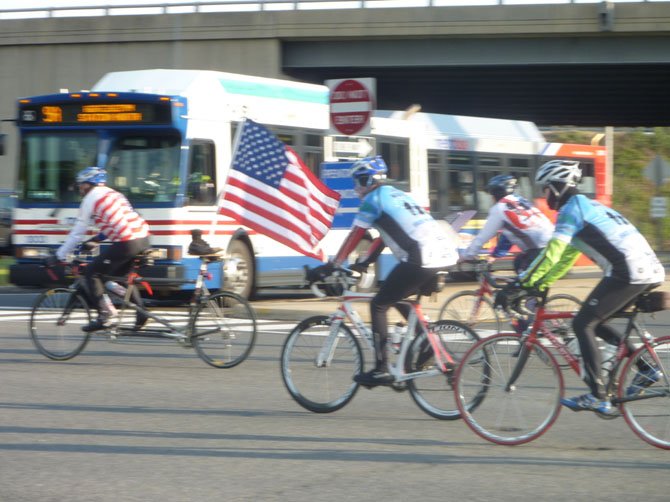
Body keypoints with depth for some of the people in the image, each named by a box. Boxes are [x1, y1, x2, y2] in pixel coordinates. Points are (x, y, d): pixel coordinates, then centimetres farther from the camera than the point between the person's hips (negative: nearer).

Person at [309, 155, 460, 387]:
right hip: (447, 252, 9)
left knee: (378, 305, 3)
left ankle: (381, 371, -1)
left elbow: (354, 236, 2)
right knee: (399, 298, 29)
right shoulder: (396, 194, 28)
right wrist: (363, 263, 40)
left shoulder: (373, 199, 2)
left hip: (421, 258, -9)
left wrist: (331, 266, 9)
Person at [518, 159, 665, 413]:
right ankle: (645, 370, 12)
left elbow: (551, 254, -10)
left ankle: (598, 397, -8)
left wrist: (523, 283, -4)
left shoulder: (571, 209, -3)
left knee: (583, 324, -3)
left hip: (627, 273, -9)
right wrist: (540, 284, 29)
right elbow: (566, 256, 31)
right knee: (594, 323, 19)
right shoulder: (587, 206, 27)